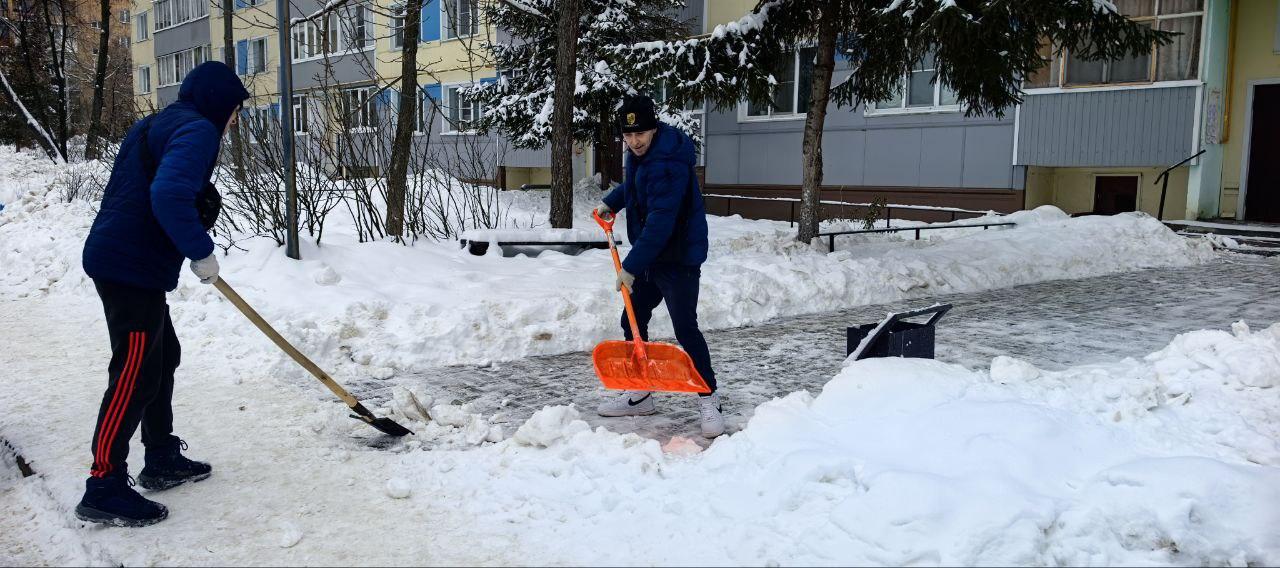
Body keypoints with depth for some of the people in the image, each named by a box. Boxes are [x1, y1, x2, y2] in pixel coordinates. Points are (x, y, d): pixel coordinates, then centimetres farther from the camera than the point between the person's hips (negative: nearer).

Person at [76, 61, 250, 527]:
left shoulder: (160, 125, 18)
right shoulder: (198, 129, -13)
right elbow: (169, 196, -29)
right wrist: (202, 252, -19)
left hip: (120, 258, 11)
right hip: (132, 267, -11)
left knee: (162, 357, 19)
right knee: (134, 374, -6)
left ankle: (162, 459, 29)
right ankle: (104, 488, 1)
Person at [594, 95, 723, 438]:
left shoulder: (668, 165, -26)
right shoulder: (641, 152, 6)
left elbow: (660, 222, -30)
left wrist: (631, 266, -29)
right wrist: (611, 202, 21)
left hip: (679, 258, -10)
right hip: (650, 256, 10)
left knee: (685, 328, -11)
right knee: (633, 321, 13)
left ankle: (709, 400, 2)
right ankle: (640, 395, 24)